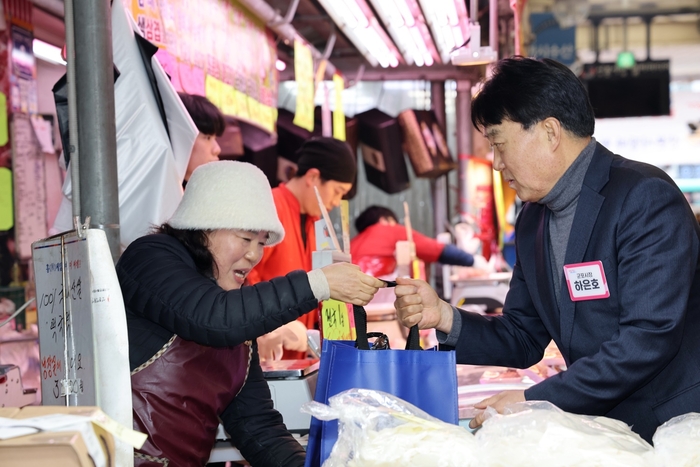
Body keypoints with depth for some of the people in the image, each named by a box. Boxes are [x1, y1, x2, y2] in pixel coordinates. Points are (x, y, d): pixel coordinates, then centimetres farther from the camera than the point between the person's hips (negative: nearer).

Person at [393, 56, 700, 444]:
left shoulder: (646, 198, -13)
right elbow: (523, 341, 15)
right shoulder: (532, 222, 11)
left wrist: (534, 400, -22)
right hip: (599, 430, 7)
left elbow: (650, 337, -22)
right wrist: (444, 318, -2)